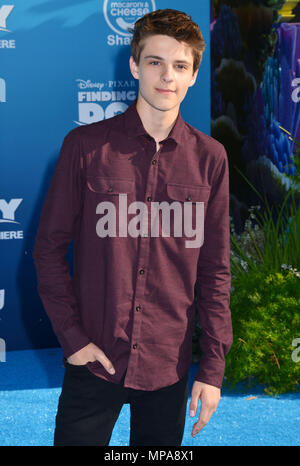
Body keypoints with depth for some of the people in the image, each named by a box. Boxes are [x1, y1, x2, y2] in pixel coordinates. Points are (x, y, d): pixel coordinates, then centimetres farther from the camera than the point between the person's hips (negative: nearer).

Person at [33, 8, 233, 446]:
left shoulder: (209, 158, 2)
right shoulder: (86, 146, -3)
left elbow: (215, 270, 4)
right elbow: (49, 248, 1)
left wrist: (213, 366, 1)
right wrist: (72, 336, -7)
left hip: (169, 364, 2)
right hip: (95, 359, -1)